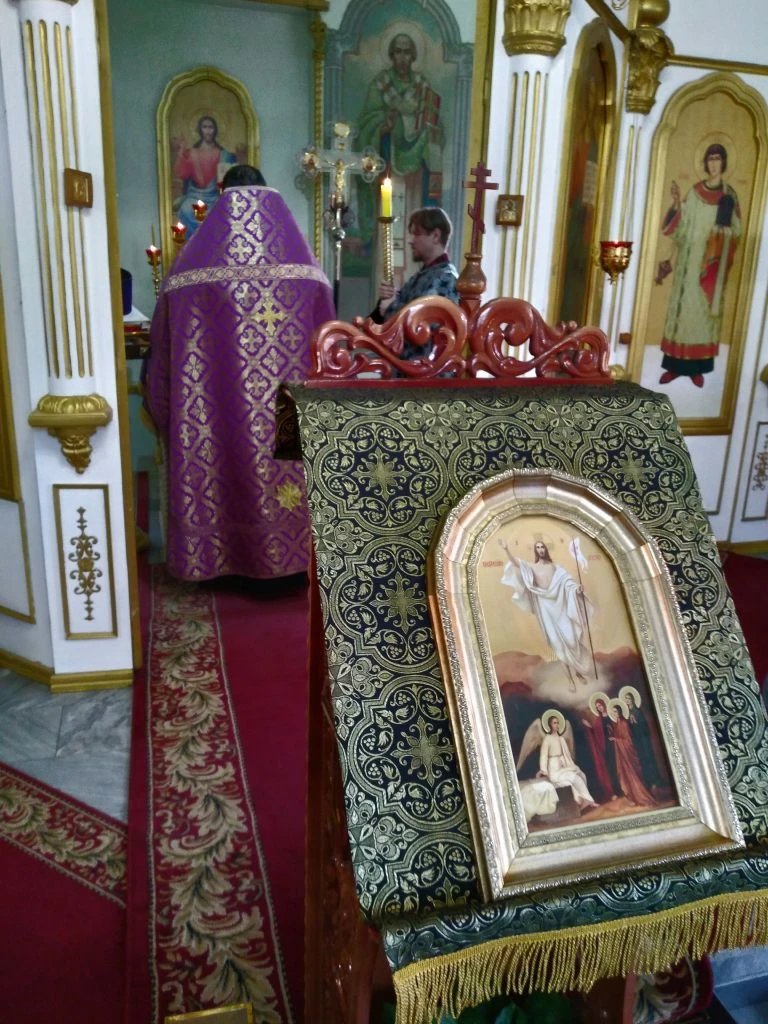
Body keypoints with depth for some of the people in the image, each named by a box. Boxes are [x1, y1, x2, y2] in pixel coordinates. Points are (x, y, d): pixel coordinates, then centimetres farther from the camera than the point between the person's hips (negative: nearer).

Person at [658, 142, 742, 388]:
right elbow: (679, 226, 1)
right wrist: (676, 203, -13)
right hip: (690, 259, 1)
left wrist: (724, 226, -18)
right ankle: (675, 365, 6)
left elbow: (735, 231, 2)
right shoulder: (694, 192, 5)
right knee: (683, 305, 1)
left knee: (705, 308, 2)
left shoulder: (729, 196, 2)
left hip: (713, 262, -1)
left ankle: (698, 367, 8)